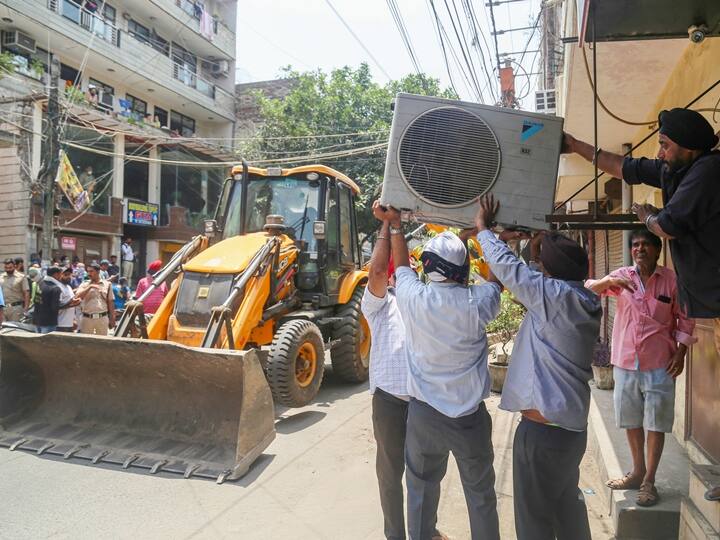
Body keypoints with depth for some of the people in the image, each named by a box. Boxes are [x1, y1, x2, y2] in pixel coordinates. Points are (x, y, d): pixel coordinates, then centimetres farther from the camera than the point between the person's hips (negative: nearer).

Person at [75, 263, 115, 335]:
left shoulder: (107, 284, 7)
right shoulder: (84, 285, 6)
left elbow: (110, 302, 8)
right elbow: (77, 297, -12)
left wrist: (112, 319, 5)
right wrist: (90, 287, -18)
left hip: (103, 318, 0)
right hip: (87, 318, 0)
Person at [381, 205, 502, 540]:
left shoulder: (413, 298, -12)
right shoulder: (477, 302, -14)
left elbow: (402, 266, 9)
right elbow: (496, 277, 8)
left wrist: (394, 224, 20)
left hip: (423, 412, 1)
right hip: (470, 415, -1)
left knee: (421, 488, 18)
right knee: (480, 492, 18)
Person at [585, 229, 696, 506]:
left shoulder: (671, 279, -5)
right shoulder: (621, 276, 0)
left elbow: (685, 318, 1)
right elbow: (589, 291, -11)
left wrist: (680, 353, -5)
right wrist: (608, 281, -29)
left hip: (659, 365, -3)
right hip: (625, 363, 3)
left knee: (656, 424, 6)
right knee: (631, 421, 16)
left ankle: (649, 481, 20)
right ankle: (638, 472, 34)